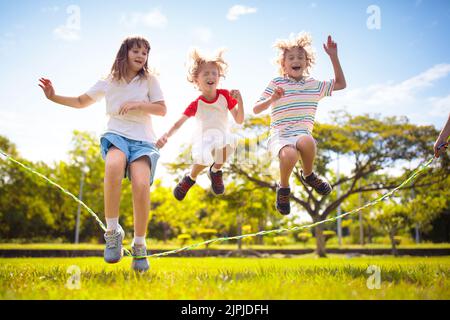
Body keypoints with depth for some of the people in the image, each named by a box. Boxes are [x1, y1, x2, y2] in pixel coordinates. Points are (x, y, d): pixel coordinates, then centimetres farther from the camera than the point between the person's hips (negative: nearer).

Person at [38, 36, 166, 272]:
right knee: (114, 165, -38)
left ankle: (139, 245, -11)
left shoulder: (149, 80, 12)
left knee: (141, 185, -28)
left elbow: (162, 110, 8)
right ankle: (112, 231, -26)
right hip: (116, 135, 0)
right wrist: (54, 97, 11)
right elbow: (81, 102, 23)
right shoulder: (108, 82, 15)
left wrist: (138, 104, -7)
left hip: (143, 140, 0)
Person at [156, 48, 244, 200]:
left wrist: (239, 100, -21)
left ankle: (215, 171, -5)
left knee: (227, 143, -38)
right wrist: (166, 135, -30)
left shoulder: (225, 95, -6)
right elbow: (178, 123, -11)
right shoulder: (196, 104, -9)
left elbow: (239, 120, -5)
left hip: (222, 137, 1)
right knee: (204, 158, -37)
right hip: (203, 138, -1)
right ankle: (191, 178, 0)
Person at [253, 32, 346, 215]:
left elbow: (340, 84, 20)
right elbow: (256, 110, 3)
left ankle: (308, 176, -4)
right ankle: (283, 188, -3)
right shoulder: (276, 83, 5)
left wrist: (333, 56, 12)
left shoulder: (314, 85, 16)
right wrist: (271, 99, -18)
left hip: (302, 133, 2)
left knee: (306, 141, -38)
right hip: (279, 135, -2)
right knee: (289, 155, -38)